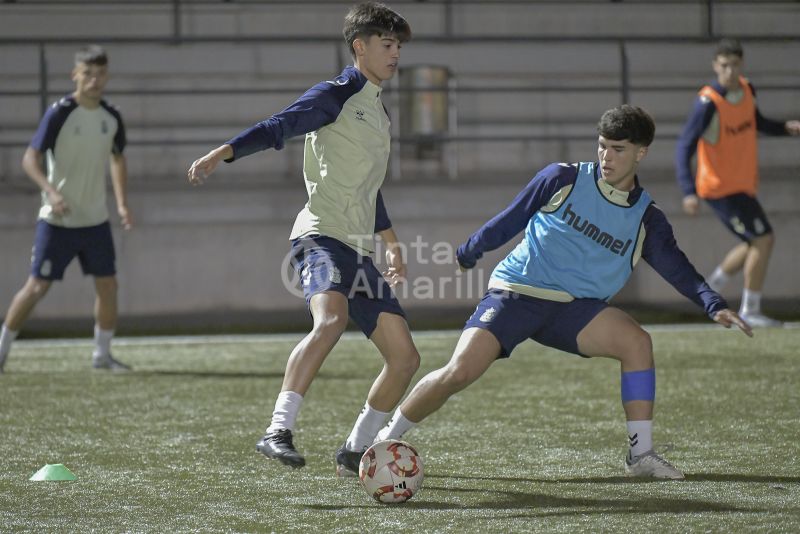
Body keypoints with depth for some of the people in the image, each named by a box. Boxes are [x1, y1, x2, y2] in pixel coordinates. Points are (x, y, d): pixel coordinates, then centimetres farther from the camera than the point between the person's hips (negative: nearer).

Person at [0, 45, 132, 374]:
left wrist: (122, 204, 8)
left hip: (96, 219, 5)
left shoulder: (112, 117, 3)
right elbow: (30, 158, -16)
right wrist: (52, 191, -32)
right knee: (37, 286, -4)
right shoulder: (59, 113, -14)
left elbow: (117, 159, 18)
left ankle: (102, 354, 18)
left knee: (108, 285, 3)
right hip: (57, 220, -5)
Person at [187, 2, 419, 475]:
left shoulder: (379, 111, 24)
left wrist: (392, 243, 38)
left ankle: (355, 452, 15)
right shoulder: (335, 96, -1)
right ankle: (278, 432, -41)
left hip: (360, 250, 9)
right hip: (323, 236, -9)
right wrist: (221, 154, -31)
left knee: (405, 357, 3)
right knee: (331, 318, -36)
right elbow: (278, 127, -16)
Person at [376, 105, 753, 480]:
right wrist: (466, 255, 14)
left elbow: (676, 267, -7)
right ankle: (384, 441, 0)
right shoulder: (563, 179, -3)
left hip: (573, 308, 2)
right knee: (460, 372, -20)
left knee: (636, 340, -23)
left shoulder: (646, 219, 3)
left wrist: (713, 304, -23)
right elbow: (508, 221, 7)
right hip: (514, 292, -2)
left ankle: (641, 455, -13)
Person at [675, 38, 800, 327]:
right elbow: (684, 148, -23)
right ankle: (750, 310, 1)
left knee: (755, 244, 17)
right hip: (720, 187, -8)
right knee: (763, 239, -10)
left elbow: (757, 123, 21)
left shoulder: (746, 90, 1)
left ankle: (712, 286, 30)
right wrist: (689, 192, -33)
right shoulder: (708, 103, -22)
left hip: (742, 185, 8)